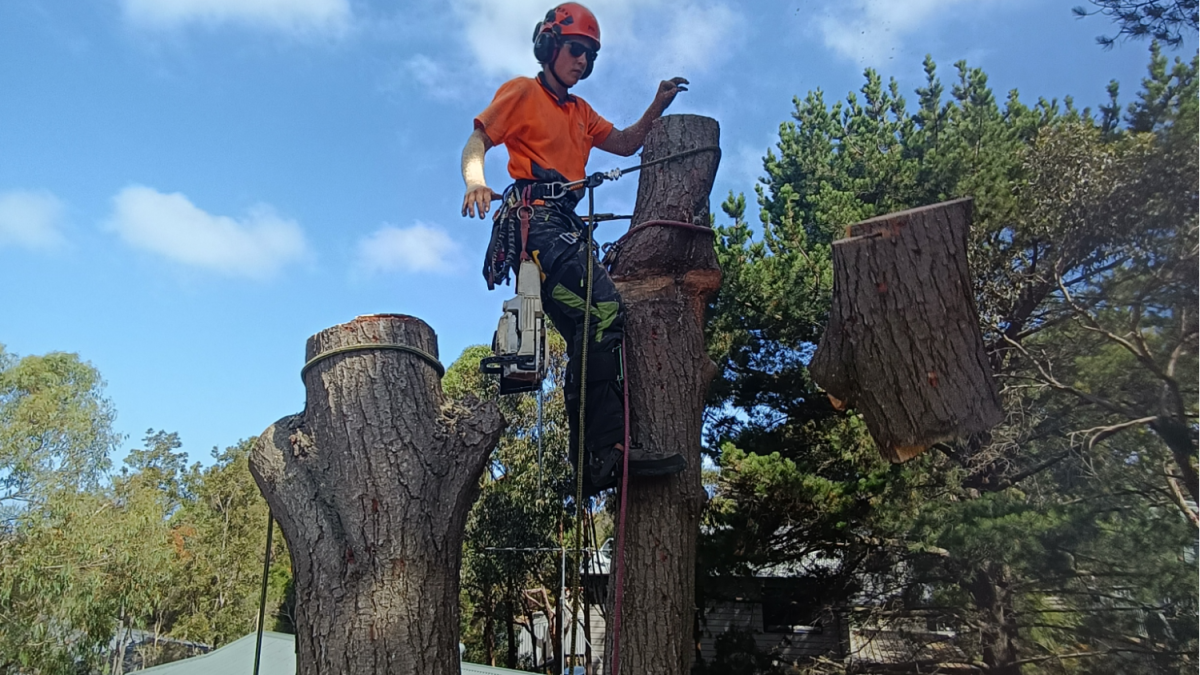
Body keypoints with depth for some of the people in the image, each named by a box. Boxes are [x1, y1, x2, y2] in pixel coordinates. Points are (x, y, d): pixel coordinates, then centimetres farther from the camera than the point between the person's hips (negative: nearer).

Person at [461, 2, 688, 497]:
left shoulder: (580, 112, 31)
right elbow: (476, 143, -1)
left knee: (591, 336, 0)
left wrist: (658, 107, 13)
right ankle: (608, 447, -30)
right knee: (604, 309, -26)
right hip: (534, 217, -9)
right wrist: (475, 181, -22)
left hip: (566, 224, 9)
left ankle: (591, 457, 0)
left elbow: (624, 145, 28)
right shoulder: (522, 92, 9)